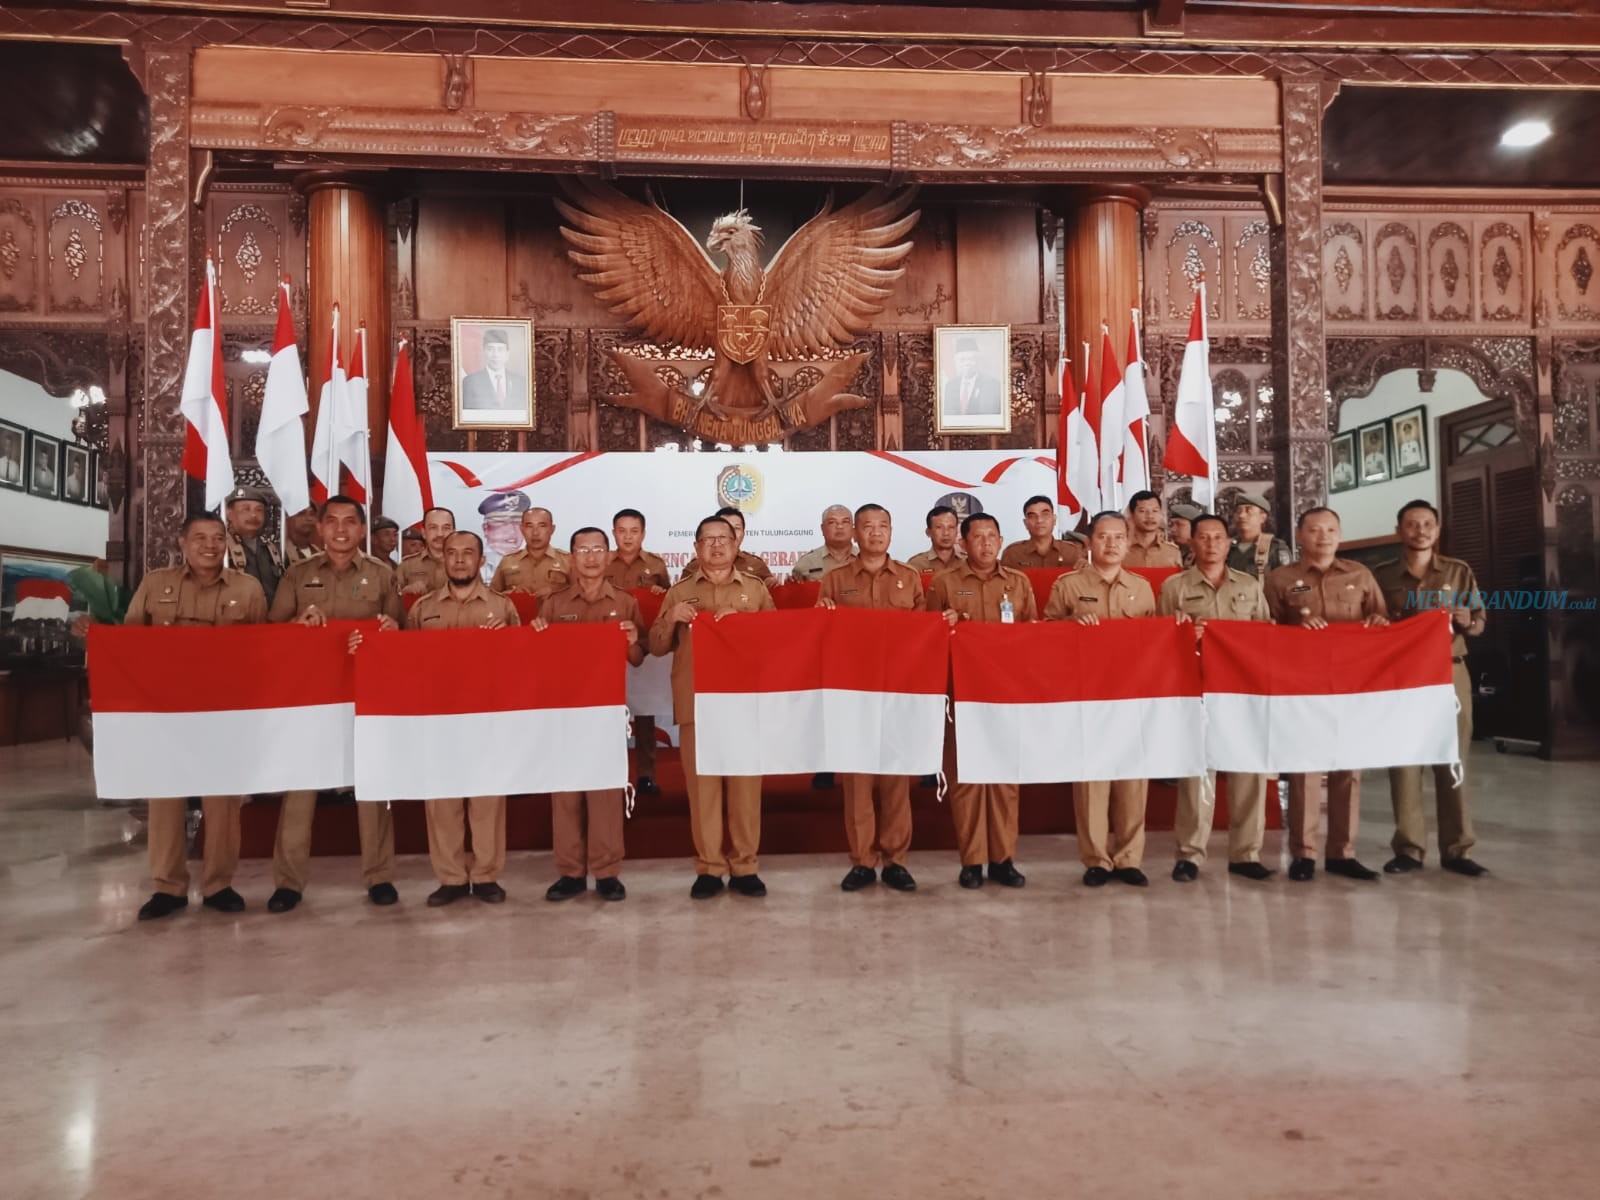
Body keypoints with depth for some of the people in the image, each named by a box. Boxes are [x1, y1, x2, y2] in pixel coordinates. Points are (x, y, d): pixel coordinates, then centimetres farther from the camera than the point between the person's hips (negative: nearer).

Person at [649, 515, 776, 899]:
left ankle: (744, 867, 11)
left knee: (746, 783, 0)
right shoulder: (679, 592, 12)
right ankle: (708, 867, 10)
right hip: (696, 703, 0)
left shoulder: (756, 589, 11)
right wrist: (671, 618, -8)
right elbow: (657, 647, 10)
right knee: (702, 785, 0)